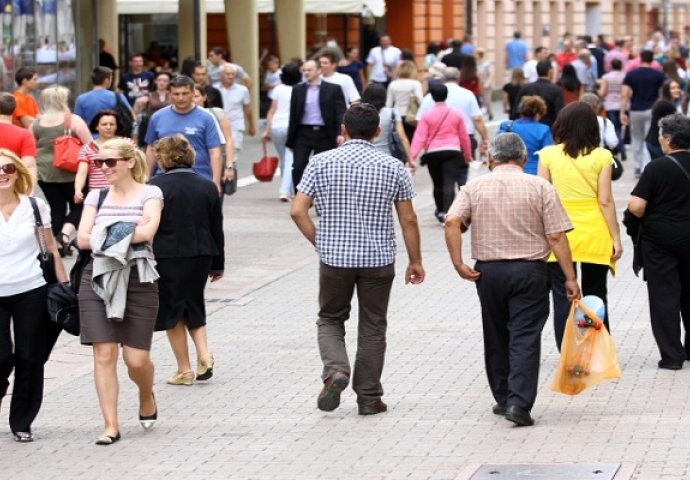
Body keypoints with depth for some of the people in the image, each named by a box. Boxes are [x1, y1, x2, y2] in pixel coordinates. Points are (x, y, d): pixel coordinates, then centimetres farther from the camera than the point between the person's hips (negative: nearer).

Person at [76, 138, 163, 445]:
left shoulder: (150, 194, 0)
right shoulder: (97, 196, 9)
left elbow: (148, 231, -17)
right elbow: (82, 239, -1)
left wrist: (105, 236, -12)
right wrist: (126, 233, -12)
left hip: (138, 281, -2)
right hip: (98, 279, 2)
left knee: (137, 359, -2)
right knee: (104, 354, -5)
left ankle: (147, 397, 32)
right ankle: (111, 426, -1)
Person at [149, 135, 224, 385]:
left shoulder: (156, 187, -12)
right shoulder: (207, 186, 3)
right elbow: (217, 228, 8)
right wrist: (218, 264, 16)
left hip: (167, 259, -5)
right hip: (200, 257, 5)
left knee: (172, 311, 6)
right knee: (193, 306, 20)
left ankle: (184, 369, 8)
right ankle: (204, 355, 2)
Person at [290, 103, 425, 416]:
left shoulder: (321, 163, -4)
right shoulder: (392, 167, -3)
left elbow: (297, 211, -7)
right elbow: (408, 220, 0)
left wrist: (319, 243, 6)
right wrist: (415, 261, 10)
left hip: (334, 257, 0)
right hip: (379, 260, 0)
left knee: (330, 319, 17)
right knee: (372, 327, 10)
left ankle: (335, 370, -9)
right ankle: (369, 398, 13)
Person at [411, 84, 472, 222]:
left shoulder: (426, 116, -2)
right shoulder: (456, 114, 3)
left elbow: (420, 137, -9)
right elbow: (464, 137, 9)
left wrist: (413, 156, -11)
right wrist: (468, 155, 21)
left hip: (433, 153, 1)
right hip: (452, 152, -1)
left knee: (438, 184, 17)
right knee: (449, 183, -8)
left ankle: (440, 211, 33)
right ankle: (447, 212, -24)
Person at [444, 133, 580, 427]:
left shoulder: (475, 187, 3)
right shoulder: (541, 188, -2)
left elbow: (452, 222, -11)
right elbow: (556, 237, -6)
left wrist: (458, 263, -9)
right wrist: (570, 278, -4)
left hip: (488, 271, 2)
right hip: (530, 271, -2)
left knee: (496, 338, 16)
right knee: (525, 339, -3)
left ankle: (503, 398, 24)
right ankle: (519, 403, -14)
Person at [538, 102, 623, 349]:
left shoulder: (549, 155, -3)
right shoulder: (601, 156, -4)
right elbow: (605, 201, -6)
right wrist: (616, 238, 0)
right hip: (594, 235, 0)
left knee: (563, 298, 4)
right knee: (595, 298, 13)